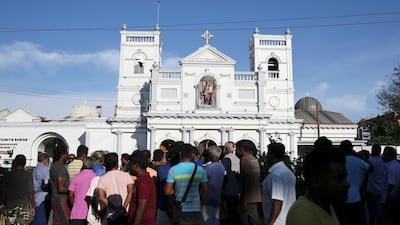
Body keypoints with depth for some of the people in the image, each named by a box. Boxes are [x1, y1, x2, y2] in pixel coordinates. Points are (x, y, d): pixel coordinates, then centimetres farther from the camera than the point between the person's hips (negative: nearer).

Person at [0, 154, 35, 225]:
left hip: (9, 206, 3)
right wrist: (33, 207, -2)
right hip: (23, 206, -2)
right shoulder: (28, 175, -8)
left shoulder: (7, 175, 0)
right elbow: (30, 193, -8)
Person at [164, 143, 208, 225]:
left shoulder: (173, 170, -8)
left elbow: (167, 192, -12)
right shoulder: (200, 169, -3)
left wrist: (177, 191, 6)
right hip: (196, 209, 1)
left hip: (179, 210, 0)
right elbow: (205, 190, 2)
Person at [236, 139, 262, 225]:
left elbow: (246, 181, -17)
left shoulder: (244, 159, -12)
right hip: (257, 197, 8)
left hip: (250, 199, -8)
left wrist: (244, 201, -16)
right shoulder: (254, 159, 12)